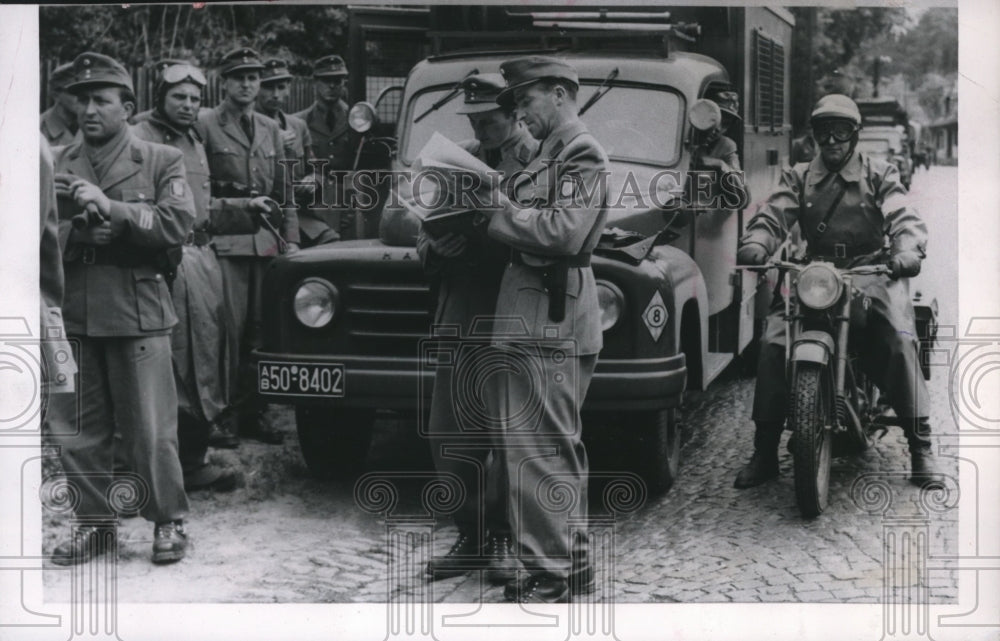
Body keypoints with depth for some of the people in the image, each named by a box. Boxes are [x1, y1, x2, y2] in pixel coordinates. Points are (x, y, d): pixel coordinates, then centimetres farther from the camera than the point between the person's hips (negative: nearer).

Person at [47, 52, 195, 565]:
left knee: (151, 429, 0)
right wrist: (78, 234, -13)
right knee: (75, 430, 8)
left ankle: (169, 521, 16)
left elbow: (178, 223, -10)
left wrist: (111, 207, -18)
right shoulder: (56, 166, 12)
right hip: (70, 316, 3)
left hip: (138, 313, -3)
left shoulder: (162, 162, 4)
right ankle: (95, 522, 22)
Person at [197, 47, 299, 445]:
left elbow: (285, 191, 19)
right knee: (229, 328, -8)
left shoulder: (271, 130, 18)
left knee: (261, 329, 5)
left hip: (266, 241, 5)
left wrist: (291, 239, 12)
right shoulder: (205, 125, 1)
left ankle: (253, 413, 13)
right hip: (224, 241, -5)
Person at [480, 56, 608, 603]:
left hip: (548, 319, -10)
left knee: (537, 449, -9)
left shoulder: (581, 154, -9)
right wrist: (498, 209, 4)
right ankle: (567, 562, 24)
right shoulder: (549, 154, 21)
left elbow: (564, 233, -21)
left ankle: (548, 576, -5)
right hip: (536, 316, 10)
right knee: (558, 447, 15)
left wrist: (502, 209, -11)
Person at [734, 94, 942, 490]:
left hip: (870, 272, -2)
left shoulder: (879, 176, 12)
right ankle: (764, 453, -12)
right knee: (772, 344, -19)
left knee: (901, 340, -27)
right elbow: (773, 216, 1)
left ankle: (921, 447, -17)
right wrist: (754, 246, -23)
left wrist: (907, 250, -29)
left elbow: (904, 219, -4)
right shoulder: (798, 178, 18)